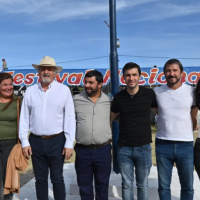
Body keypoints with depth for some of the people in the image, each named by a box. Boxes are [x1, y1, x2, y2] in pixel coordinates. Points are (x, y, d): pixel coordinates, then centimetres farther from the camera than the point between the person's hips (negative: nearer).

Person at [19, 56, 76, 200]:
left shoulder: (64, 90, -3)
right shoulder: (30, 91, 5)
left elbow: (70, 118, -5)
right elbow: (24, 118, 6)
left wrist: (69, 144, -8)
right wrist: (25, 142, 2)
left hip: (56, 141, -2)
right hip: (36, 141, 3)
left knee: (57, 178, 8)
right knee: (40, 179, 14)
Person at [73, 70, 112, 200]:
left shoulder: (109, 101, 1)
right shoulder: (76, 100, -1)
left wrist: (111, 137, 9)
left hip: (103, 150, 0)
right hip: (83, 150, 0)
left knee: (102, 184, 14)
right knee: (84, 185, 13)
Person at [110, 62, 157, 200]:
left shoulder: (149, 94, -6)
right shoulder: (119, 97, 0)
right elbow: (111, 117, 13)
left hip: (143, 147, -1)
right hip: (124, 148, 2)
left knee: (143, 185, 14)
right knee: (127, 185, 13)